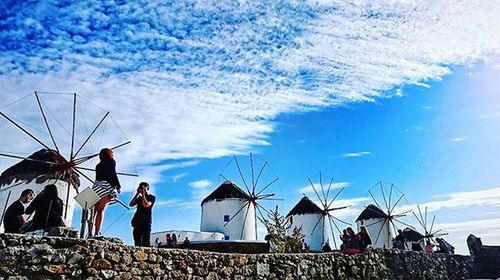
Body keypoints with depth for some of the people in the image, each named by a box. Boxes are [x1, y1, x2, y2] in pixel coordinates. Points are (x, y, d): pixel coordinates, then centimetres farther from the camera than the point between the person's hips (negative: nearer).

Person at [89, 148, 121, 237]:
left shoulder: (98, 165, 24)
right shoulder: (111, 162, 8)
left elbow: (98, 177, 20)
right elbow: (113, 174, -2)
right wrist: (118, 186, 0)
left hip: (96, 186, 5)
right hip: (106, 186, -5)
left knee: (94, 210, 0)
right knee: (101, 210, -12)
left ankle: (90, 233, -7)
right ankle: (97, 233, -18)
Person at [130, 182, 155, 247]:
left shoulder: (152, 197, 3)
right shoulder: (140, 198, 22)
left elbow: (146, 205, -14)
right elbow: (131, 204, 9)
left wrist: (143, 195, -6)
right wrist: (137, 194, 7)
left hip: (146, 222, -6)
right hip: (137, 222, 6)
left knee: (145, 243, -13)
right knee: (137, 242, 1)